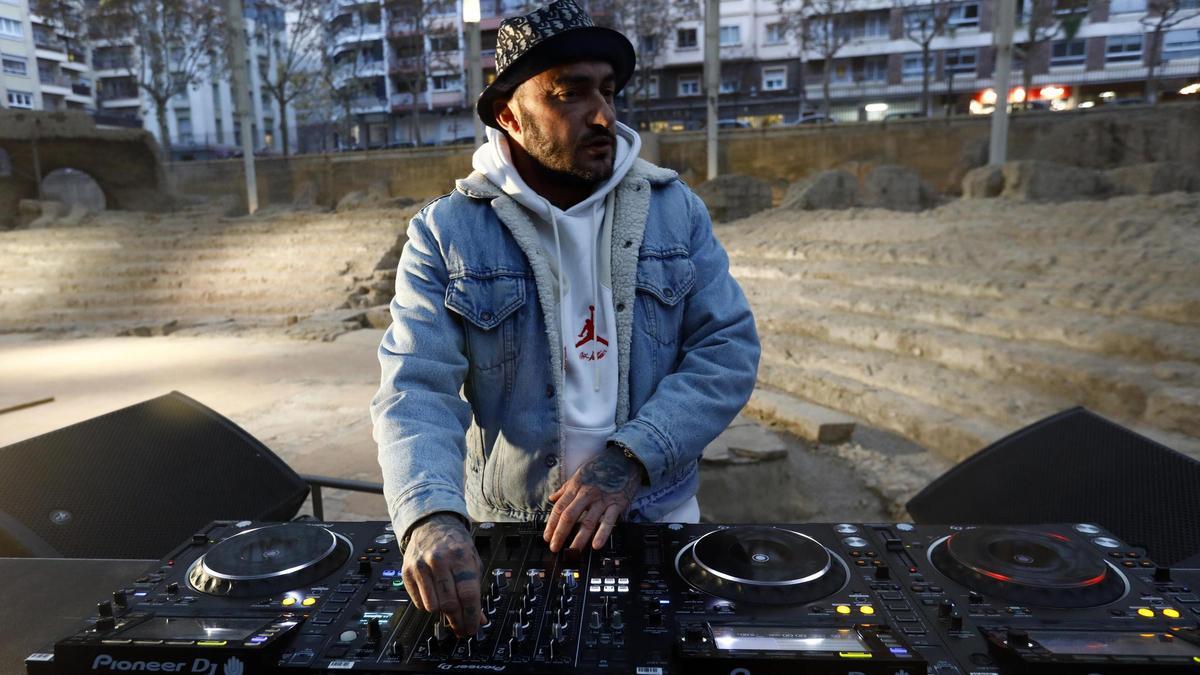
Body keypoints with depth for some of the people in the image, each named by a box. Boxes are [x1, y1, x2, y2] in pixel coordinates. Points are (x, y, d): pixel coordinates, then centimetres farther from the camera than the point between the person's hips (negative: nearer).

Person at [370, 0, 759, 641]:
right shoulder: (446, 234, -6)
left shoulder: (675, 210, -1)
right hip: (508, 524, -1)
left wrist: (630, 459, -18)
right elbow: (417, 390, -13)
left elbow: (730, 348, -5)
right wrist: (432, 518, -31)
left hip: (658, 514, 2)